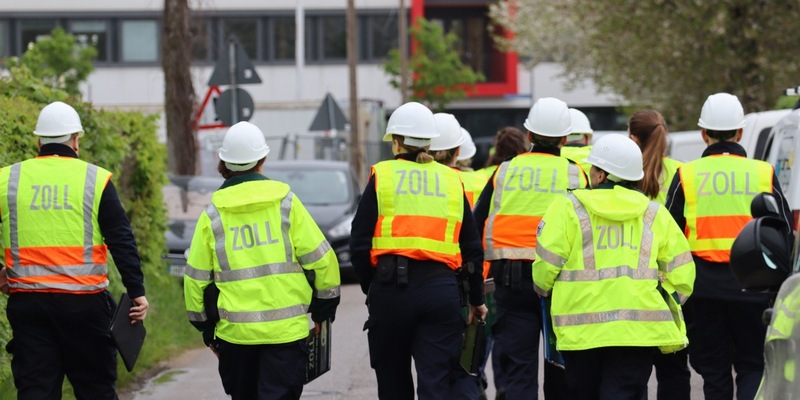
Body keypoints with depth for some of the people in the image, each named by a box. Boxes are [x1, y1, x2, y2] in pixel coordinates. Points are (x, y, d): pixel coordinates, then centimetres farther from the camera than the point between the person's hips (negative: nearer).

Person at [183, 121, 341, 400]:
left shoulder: (212, 215, 2)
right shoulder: (286, 202, -1)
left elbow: (195, 278, 5)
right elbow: (320, 259, -1)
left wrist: (206, 328, 16)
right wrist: (324, 309, 11)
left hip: (235, 332, 2)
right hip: (286, 330, -2)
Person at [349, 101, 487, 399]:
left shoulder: (382, 176, 2)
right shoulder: (452, 180, 11)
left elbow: (360, 242, -1)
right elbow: (472, 248, 14)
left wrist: (368, 286, 13)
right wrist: (476, 300, 23)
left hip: (391, 286, -1)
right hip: (441, 290, 1)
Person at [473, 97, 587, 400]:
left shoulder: (505, 172, 6)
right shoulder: (576, 176, 2)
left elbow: (476, 228, 6)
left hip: (511, 281, 1)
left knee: (518, 370, 1)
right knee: (560, 370, 10)